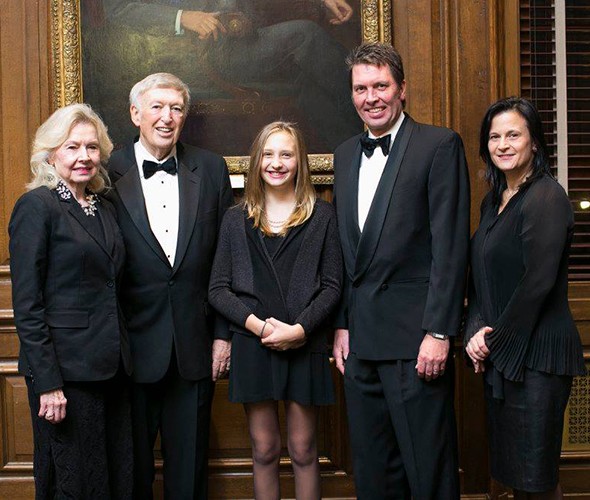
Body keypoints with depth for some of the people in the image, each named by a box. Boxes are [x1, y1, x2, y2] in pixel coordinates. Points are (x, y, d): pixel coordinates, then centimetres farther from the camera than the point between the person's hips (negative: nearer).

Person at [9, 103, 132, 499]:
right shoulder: (36, 206, -9)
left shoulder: (105, 209, 12)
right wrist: (47, 382, -16)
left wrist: (121, 359, 10)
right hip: (65, 370, -7)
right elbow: (27, 304, -13)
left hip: (111, 368, 7)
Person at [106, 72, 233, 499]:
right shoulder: (108, 174, -4)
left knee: (190, 465, 15)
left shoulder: (211, 169, 3)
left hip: (195, 347, 2)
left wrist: (224, 332, 3)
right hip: (133, 347, -1)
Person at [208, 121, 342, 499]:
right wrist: (256, 324, -13)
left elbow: (332, 285, 0)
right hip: (252, 345, 1)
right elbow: (218, 289, 3)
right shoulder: (237, 219, 8)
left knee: (303, 450, 8)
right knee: (264, 450, 10)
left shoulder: (322, 216, 5)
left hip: (305, 345, -1)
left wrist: (300, 329, -13)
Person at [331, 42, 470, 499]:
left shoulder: (440, 145, -5)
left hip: (416, 338, -6)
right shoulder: (345, 155, 15)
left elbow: (450, 246, -11)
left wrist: (438, 332, -15)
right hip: (361, 340, 6)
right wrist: (342, 325, 12)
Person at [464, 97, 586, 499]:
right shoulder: (493, 201, 13)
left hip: (536, 351, -8)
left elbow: (538, 282, -19)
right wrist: (476, 331, -2)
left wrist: (496, 339, -12)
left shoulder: (546, 197, -13)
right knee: (511, 468, 15)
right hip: (498, 352, 8)